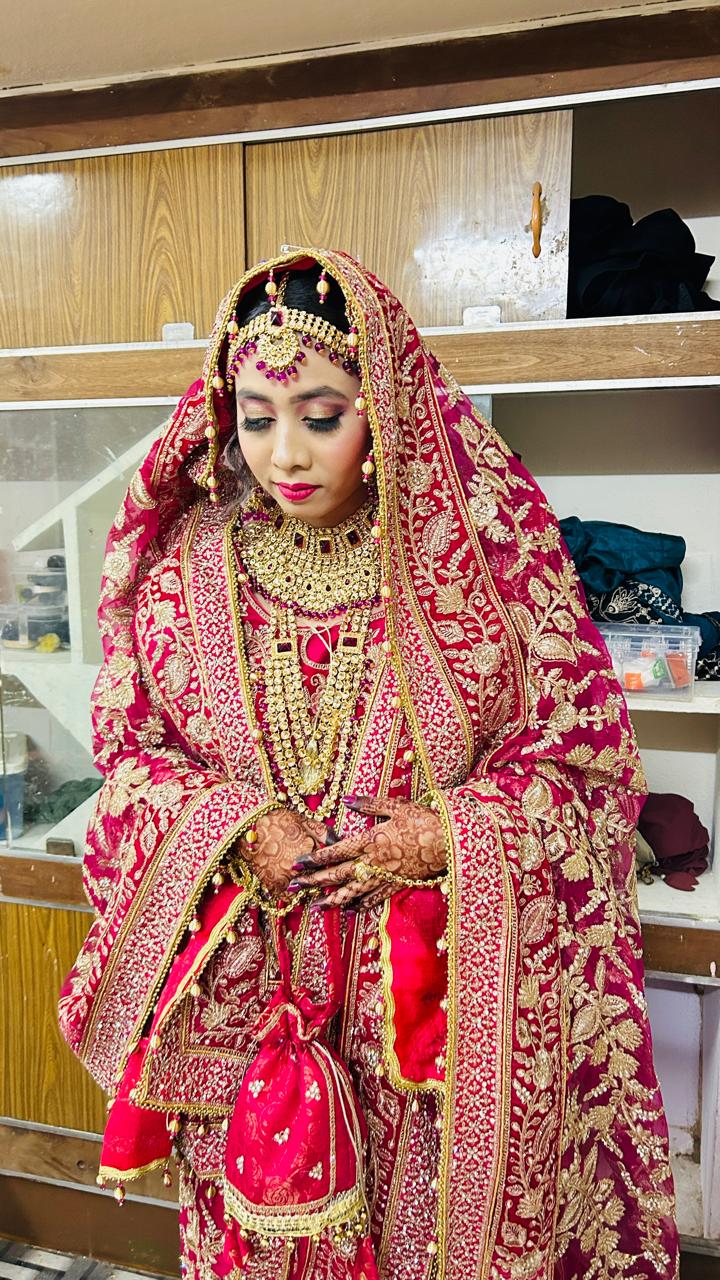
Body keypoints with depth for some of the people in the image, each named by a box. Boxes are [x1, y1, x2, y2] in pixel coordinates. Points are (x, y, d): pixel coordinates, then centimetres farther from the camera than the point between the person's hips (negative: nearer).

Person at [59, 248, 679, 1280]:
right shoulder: (186, 561, -3)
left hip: (435, 990, -1)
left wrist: (455, 834, -18)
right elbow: (127, 749, 3)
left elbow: (585, 742, -5)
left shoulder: (482, 549, -10)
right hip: (244, 993, 2)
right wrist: (235, 828, -15)